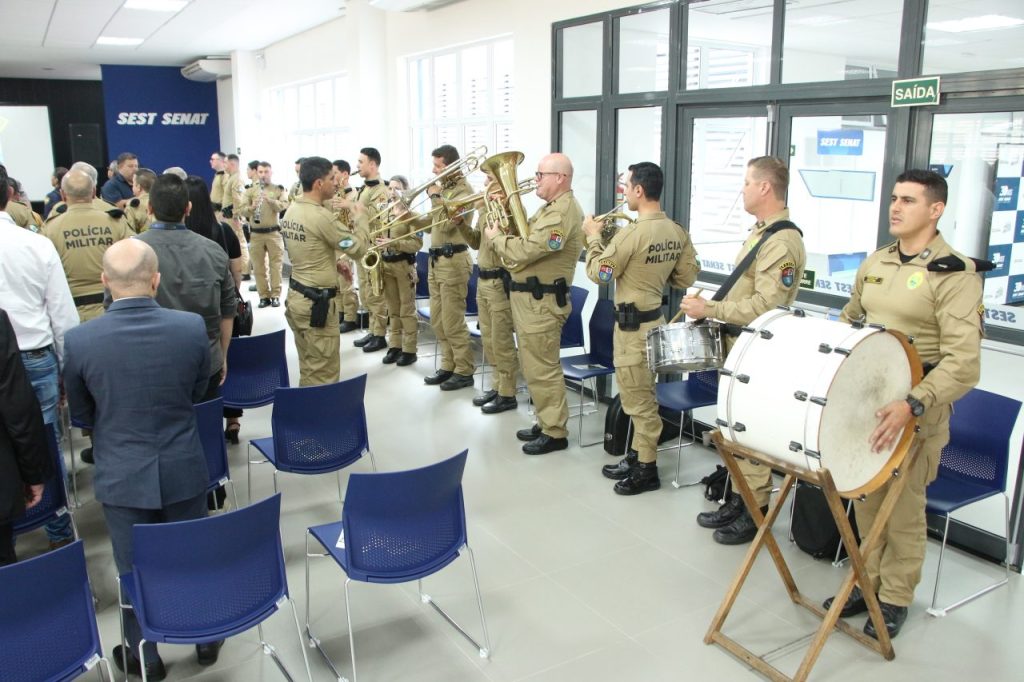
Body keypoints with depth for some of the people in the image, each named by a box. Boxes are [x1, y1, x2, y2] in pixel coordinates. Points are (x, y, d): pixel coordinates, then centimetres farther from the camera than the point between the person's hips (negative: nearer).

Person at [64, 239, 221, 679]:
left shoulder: (80, 340, -17)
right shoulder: (193, 327, -15)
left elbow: (81, 414, 0)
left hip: (121, 474, -1)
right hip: (184, 468, 1)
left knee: (135, 569, 17)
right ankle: (207, 640, 38)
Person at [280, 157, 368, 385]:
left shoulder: (291, 211, 7)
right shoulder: (321, 216, -21)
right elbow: (358, 248, -14)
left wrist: (333, 263, 12)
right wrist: (361, 217, 0)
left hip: (296, 296, 9)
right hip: (317, 302, -9)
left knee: (308, 368, 18)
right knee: (323, 374, -1)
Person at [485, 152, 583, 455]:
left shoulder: (563, 212, -19)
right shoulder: (552, 207, 18)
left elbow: (526, 251, -24)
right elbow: (525, 236, 17)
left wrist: (496, 237, -9)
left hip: (541, 301, -11)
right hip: (531, 298, 11)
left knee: (542, 368, -5)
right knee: (535, 366, 17)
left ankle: (555, 433, 5)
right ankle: (545, 423, 28)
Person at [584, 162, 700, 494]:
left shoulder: (632, 233, -22)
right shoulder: (677, 232, 2)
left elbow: (598, 274, -15)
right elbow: (686, 277, 9)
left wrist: (594, 237, -1)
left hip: (633, 324, -8)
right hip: (655, 318, 9)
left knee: (638, 398, 3)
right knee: (639, 394, 19)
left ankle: (647, 469, 14)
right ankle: (636, 457, 31)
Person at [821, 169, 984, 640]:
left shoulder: (955, 274, -13)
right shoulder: (875, 262, 7)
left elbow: (963, 363, -20)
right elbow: (848, 322, 22)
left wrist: (912, 405, -32)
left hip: (916, 411, -5)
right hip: (862, 400, 6)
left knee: (904, 509, 6)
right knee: (865, 499, 14)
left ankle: (895, 599, 24)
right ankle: (867, 582, 31)